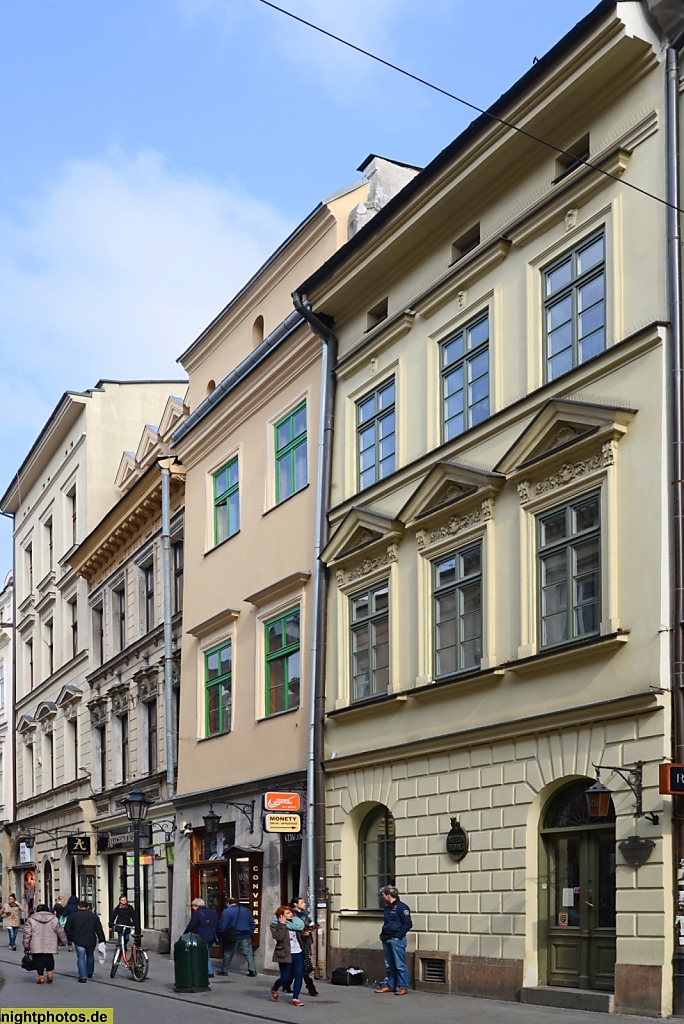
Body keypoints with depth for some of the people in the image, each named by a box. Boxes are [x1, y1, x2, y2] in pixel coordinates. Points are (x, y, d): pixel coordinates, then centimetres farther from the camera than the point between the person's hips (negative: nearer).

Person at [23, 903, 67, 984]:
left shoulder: (31, 920, 1)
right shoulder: (54, 919, 5)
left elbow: (27, 934, 0)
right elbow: (60, 932, 10)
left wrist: (26, 946, 7)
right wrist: (63, 942, 23)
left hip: (36, 947, -1)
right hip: (50, 946, 1)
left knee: (39, 962, 6)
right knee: (49, 961, 15)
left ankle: (40, 977, 4)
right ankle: (49, 975, 10)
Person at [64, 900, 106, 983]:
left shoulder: (73, 916, 1)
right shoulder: (94, 916, 6)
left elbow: (67, 929, -1)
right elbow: (99, 929, 5)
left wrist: (71, 938, 9)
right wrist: (102, 940, 6)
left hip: (79, 942, -3)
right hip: (91, 942, 3)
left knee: (81, 958, 0)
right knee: (90, 956, 22)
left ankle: (82, 977, -9)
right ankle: (90, 973, 34)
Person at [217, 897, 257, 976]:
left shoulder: (227, 912, -10)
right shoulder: (247, 910, 8)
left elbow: (222, 926, -13)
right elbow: (252, 924, 11)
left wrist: (220, 936, -1)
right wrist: (250, 933, 18)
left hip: (233, 936, -4)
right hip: (245, 936, 4)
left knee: (228, 953, 11)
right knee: (248, 953, 5)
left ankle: (224, 970, 21)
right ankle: (252, 970, -3)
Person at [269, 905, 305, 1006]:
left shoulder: (294, 923, 15)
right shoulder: (275, 925, -5)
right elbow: (279, 937, -20)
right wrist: (282, 924, -18)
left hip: (298, 953, 6)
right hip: (285, 955, -6)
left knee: (298, 976, -4)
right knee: (286, 978, 0)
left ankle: (295, 998, 0)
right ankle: (274, 990, 30)